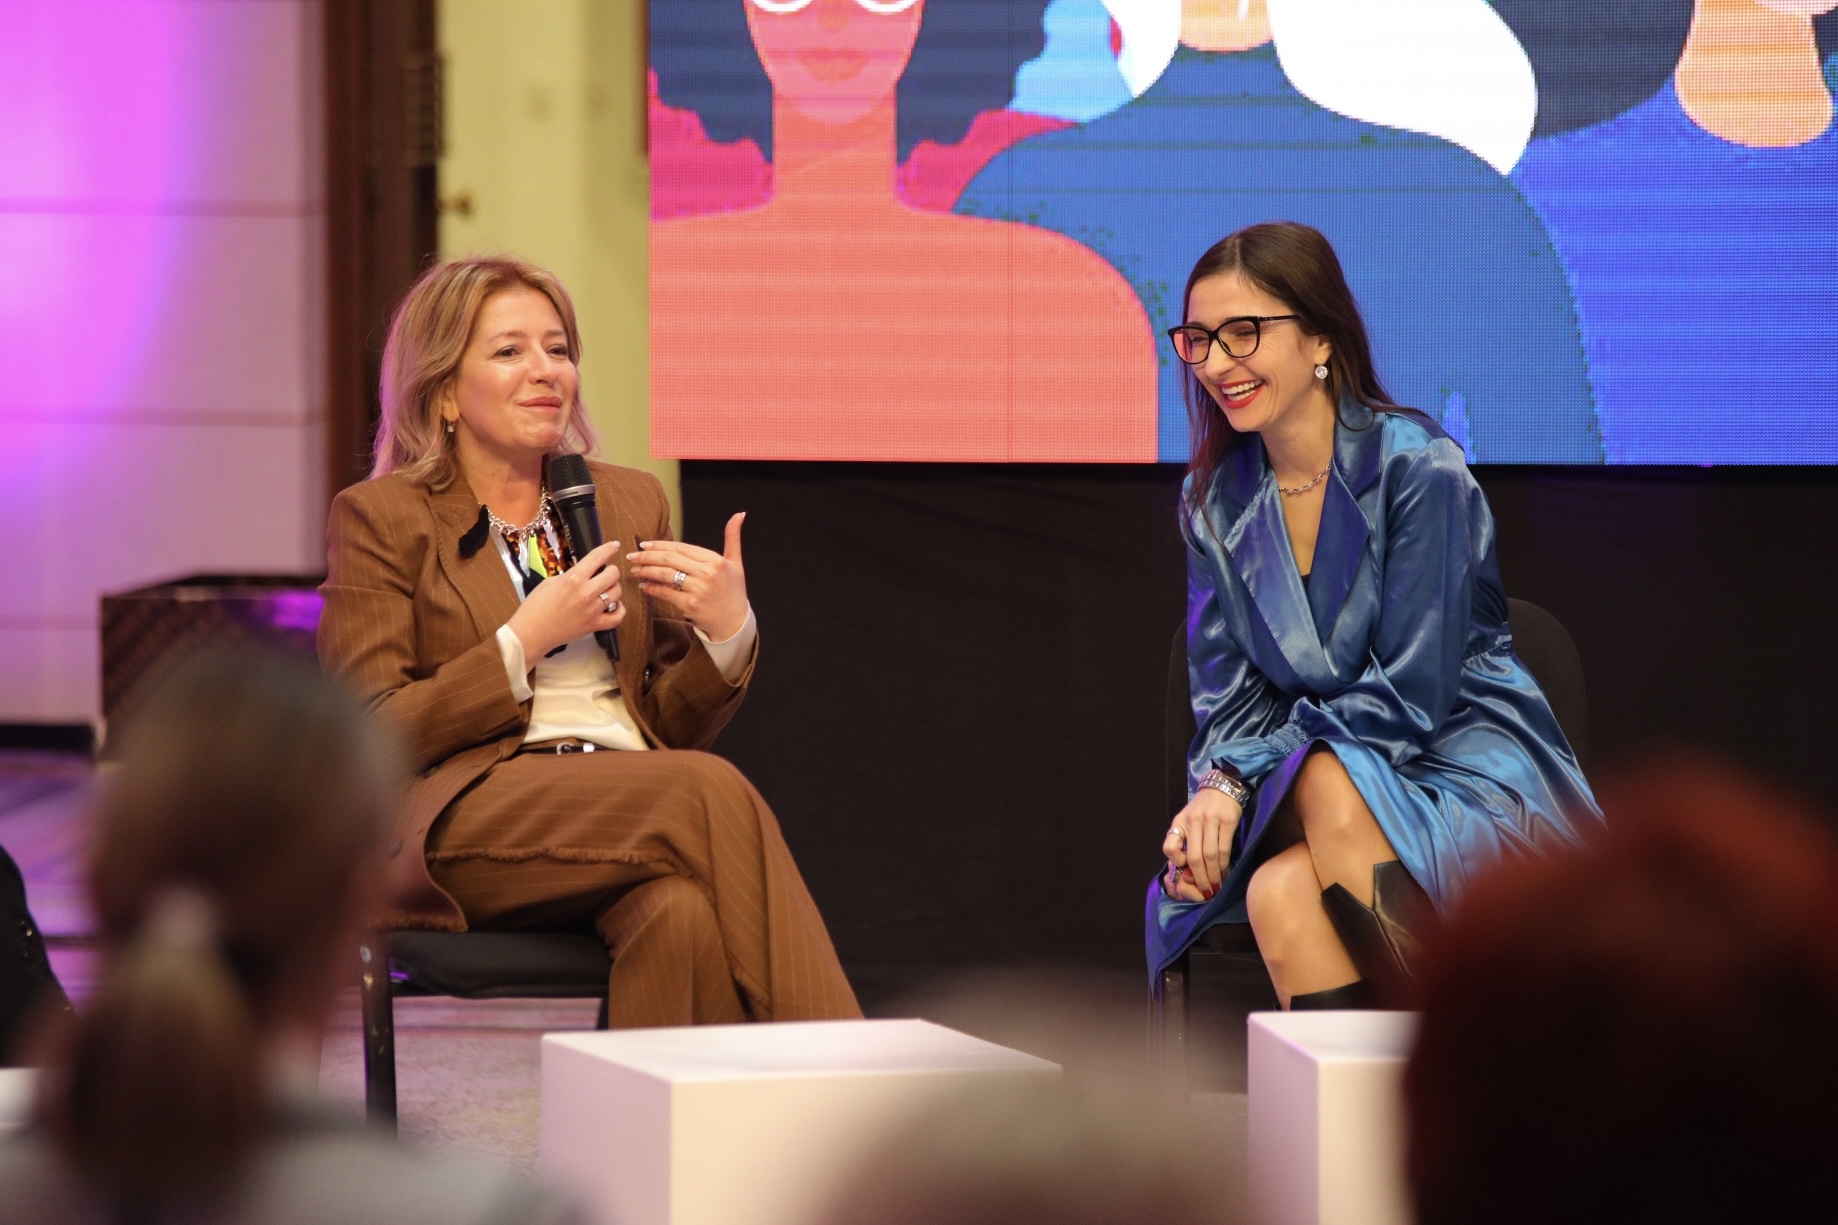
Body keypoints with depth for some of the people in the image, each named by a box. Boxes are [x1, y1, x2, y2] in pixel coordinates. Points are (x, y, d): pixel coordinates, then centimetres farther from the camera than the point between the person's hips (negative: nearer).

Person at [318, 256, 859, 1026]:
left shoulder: (631, 502, 22)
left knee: (682, 908, -36)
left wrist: (726, 630, 1)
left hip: (634, 807, 4)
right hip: (467, 824, -4)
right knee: (710, 792, -32)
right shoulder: (381, 518, 8)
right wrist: (524, 641, -9)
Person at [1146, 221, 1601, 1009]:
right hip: (1314, 790, 4)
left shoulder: (1415, 466, -12)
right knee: (1277, 895, -33)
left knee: (1329, 787, -37)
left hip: (1467, 764, -4)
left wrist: (1239, 777, -17)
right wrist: (1216, 792, -17)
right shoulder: (1215, 501, 7)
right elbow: (1229, 695, 6)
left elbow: (1410, 694, -15)